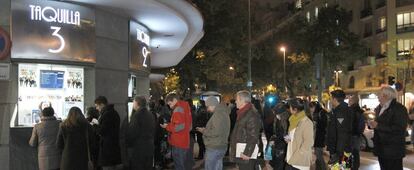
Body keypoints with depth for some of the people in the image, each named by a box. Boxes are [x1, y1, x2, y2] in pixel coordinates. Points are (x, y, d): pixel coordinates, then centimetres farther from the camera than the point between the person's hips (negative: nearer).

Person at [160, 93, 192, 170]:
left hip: (179, 144, -9)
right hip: (185, 143, 9)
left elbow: (179, 126, -24)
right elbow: (189, 126, 18)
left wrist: (167, 126, -11)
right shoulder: (185, 107, 13)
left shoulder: (178, 108, -15)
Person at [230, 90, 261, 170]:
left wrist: (247, 153, -24)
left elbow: (253, 136, -23)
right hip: (241, 152, 10)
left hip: (246, 154, -10)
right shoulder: (242, 113, 15)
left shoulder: (252, 114, -17)